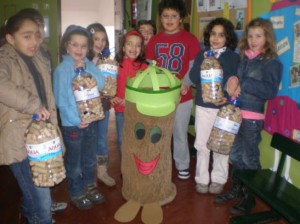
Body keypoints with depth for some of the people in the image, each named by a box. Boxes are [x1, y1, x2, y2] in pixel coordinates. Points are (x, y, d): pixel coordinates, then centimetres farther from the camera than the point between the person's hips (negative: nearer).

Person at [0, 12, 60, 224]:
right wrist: (34, 105, -34)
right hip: (21, 141, -8)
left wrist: (51, 124, 16)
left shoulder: (39, 59, 9)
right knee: (41, 199, -5)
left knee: (35, 187, 27)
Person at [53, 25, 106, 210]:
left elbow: (101, 84, -10)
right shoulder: (62, 69, -15)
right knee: (74, 162, 12)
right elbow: (61, 100, -17)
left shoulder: (90, 65, 0)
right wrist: (76, 120, -19)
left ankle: (90, 187, 41)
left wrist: (85, 69, -18)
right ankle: (77, 194, 30)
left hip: (92, 119, 5)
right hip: (72, 123, -5)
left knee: (90, 159, 21)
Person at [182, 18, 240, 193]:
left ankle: (218, 179, 24)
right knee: (202, 144, 8)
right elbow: (193, 78, -1)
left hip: (224, 107, -2)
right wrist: (204, 63, -14)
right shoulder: (202, 54, 5)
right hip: (203, 106, 2)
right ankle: (202, 179, 22)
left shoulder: (234, 57, -2)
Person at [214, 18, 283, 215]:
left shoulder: (272, 62, -8)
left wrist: (244, 84, -20)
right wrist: (233, 83, -5)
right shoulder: (244, 59, 10)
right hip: (235, 114, 6)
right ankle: (237, 189, 35)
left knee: (249, 158, 5)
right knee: (235, 155, 16)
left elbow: (270, 91, -19)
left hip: (252, 118, -6)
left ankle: (249, 196, 23)